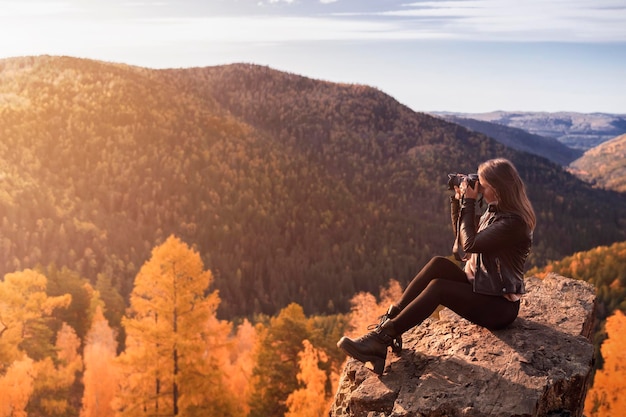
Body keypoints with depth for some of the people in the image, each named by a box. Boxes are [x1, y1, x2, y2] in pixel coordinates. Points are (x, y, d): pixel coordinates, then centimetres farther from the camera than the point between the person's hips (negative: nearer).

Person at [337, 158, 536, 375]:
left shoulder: (514, 221, -20)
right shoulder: (494, 211, 9)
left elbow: (469, 244, -25)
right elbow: (462, 235, 19)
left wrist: (469, 202, -17)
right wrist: (459, 200, 7)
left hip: (500, 306, -8)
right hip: (480, 287, 8)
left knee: (437, 287, -26)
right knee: (439, 264, -14)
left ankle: (382, 338, -25)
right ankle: (388, 321, -19)